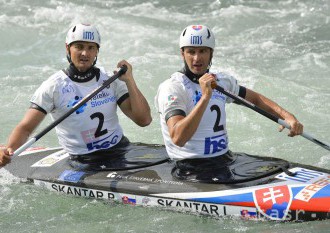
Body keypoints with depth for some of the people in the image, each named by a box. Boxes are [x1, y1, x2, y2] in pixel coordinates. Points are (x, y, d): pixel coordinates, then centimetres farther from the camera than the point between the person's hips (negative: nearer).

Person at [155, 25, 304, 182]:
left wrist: (287, 116, 10)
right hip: (192, 171, -7)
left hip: (226, 162, 7)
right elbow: (177, 138, -25)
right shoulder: (171, 88, -11)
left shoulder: (221, 81, 12)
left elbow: (256, 99, 26)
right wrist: (205, 97, -29)